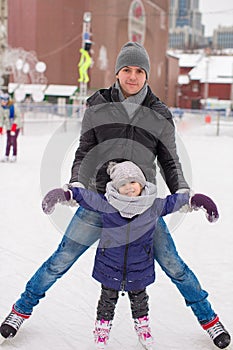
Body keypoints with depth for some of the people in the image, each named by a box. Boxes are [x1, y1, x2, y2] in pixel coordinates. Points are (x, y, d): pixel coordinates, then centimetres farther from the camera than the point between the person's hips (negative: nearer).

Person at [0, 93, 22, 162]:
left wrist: (14, 125, -24)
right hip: (8, 127, 4)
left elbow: (18, 116, -14)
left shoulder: (13, 107, -17)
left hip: (16, 126, -4)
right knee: (8, 141, 0)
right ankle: (6, 156, 8)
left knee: (13, 140, -12)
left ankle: (14, 156, -2)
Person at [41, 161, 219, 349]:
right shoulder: (106, 204, -16)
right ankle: (102, 326, 38)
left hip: (139, 266, 1)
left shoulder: (154, 206, -11)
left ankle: (142, 325, 45)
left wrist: (194, 200, 5)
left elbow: (172, 202, 5)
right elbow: (85, 196, -7)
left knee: (139, 298, 22)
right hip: (110, 264, -1)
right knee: (108, 298, 16)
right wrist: (65, 194, -15)